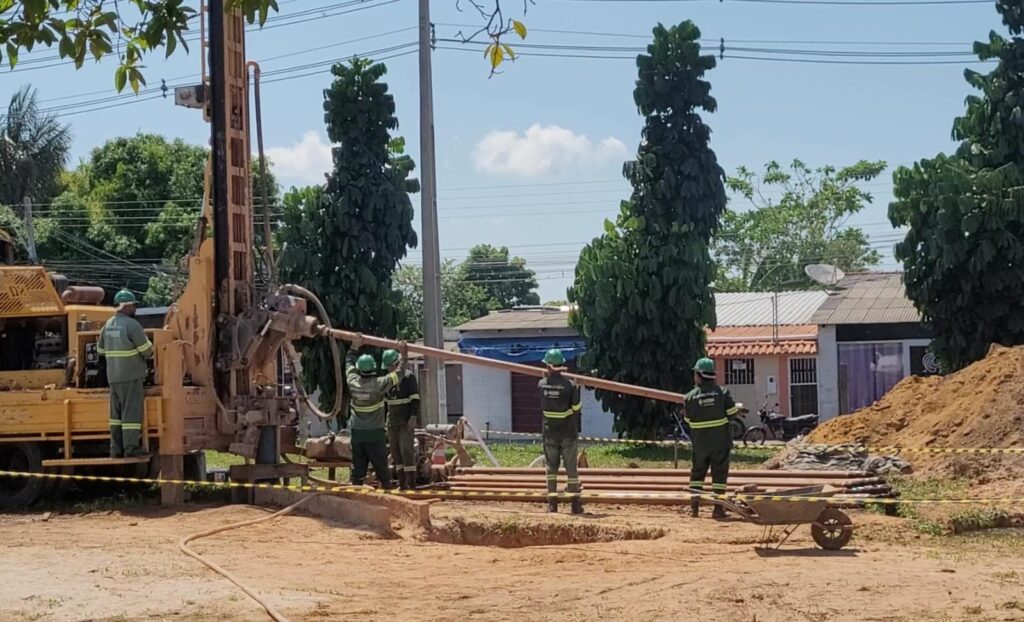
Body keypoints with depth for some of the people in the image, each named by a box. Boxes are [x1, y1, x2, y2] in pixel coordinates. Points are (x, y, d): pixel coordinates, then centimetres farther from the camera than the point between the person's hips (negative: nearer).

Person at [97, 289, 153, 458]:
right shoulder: (132, 324, -13)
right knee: (131, 412, -4)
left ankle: (116, 449, 12)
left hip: (113, 376, 7)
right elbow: (147, 349, -12)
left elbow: (101, 350, 18)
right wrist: (147, 355, 10)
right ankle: (131, 448, -5)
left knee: (116, 412, 11)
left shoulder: (108, 324, 9)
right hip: (131, 375, -7)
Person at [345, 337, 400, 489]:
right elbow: (397, 375, -4)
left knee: (357, 466, 6)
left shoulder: (353, 382, -5)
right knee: (381, 466, 6)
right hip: (375, 433, -3)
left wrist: (354, 347, 21)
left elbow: (349, 364, 14)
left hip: (357, 432, 3)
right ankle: (387, 488, 12)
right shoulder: (379, 384, -15)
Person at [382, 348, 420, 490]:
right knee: (395, 452, 6)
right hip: (392, 422, 7)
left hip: (407, 421, -7)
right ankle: (402, 484, 11)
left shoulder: (409, 376, -7)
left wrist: (413, 417, -18)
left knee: (406, 450, -12)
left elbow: (415, 398, -11)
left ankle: (412, 483, -11)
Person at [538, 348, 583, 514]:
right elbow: (576, 409, -7)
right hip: (568, 433, -2)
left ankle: (552, 502, 4)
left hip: (550, 433, 2)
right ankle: (576, 504, 10)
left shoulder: (541, 384, -6)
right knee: (571, 468, 6)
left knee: (551, 467, 9)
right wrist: (577, 430, 9)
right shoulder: (571, 386, -13)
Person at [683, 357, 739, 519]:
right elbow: (732, 412, -7)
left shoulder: (690, 397, -6)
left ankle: (694, 506, 11)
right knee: (719, 472, 3)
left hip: (700, 443, 1)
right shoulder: (722, 392, -6)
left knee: (697, 472, 14)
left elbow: (688, 420, 1)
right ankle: (718, 508, 0)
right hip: (721, 440, -1)